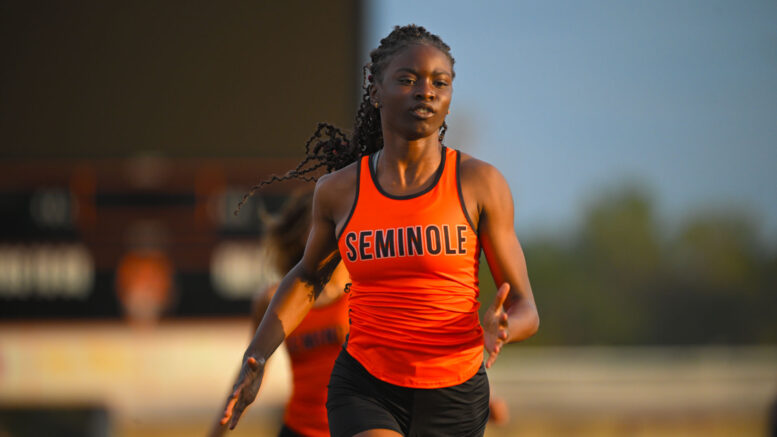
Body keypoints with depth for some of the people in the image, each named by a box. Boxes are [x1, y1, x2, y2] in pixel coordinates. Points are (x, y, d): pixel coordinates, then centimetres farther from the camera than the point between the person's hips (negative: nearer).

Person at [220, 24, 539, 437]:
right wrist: (255, 358, 6)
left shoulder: (479, 182, -6)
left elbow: (524, 308, -3)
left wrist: (498, 331, -27)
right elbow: (307, 277, 19)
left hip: (452, 397, 1)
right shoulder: (339, 190, 0)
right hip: (364, 391, -1)